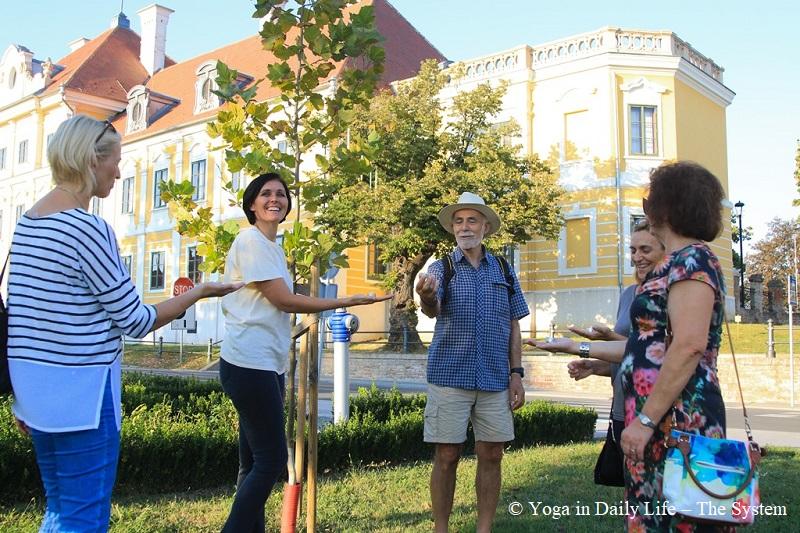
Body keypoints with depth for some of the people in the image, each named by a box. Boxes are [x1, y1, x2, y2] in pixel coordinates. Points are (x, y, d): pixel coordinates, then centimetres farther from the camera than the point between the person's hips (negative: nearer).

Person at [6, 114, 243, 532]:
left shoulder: (26, 222, 9)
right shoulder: (88, 228, -16)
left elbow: (21, 311, 14)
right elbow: (135, 321, -12)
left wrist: (24, 400, 21)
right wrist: (198, 293, 2)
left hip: (33, 388, 9)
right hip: (80, 391, -9)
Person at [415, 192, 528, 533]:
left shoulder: (503, 270, 10)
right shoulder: (441, 267, 3)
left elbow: (513, 325, 12)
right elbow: (433, 310, -17)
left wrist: (516, 373, 3)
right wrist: (427, 298, -41)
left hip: (495, 379, 2)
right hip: (450, 376, -2)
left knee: (491, 456, 6)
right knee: (446, 457, 2)